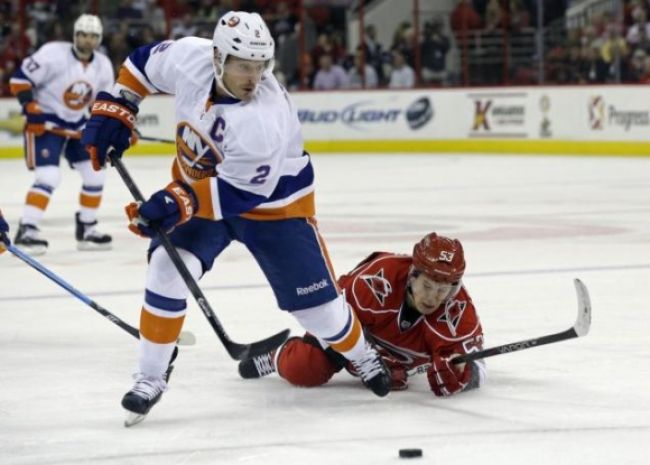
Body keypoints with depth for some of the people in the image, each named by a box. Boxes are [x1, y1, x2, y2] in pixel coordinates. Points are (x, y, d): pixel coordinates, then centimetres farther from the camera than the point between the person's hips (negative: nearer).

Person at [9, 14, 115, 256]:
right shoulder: (53, 54, -21)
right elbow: (20, 79, -18)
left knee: (95, 173, 4)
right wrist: (31, 108, -26)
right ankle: (26, 231, -20)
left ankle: (86, 229, 19)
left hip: (77, 126, 7)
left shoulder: (103, 66, -1)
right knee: (48, 176, -21)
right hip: (44, 123, -7)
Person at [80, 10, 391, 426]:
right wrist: (114, 111, -8)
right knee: (168, 267, -18)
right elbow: (144, 62, -1)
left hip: (272, 201, -4)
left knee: (313, 299, 1)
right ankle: (151, 378, -6)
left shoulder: (265, 119, -38)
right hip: (198, 186, 4)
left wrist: (180, 202, -42)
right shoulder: (189, 57, -23)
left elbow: (241, 192, -33)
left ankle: (362, 356, 33)